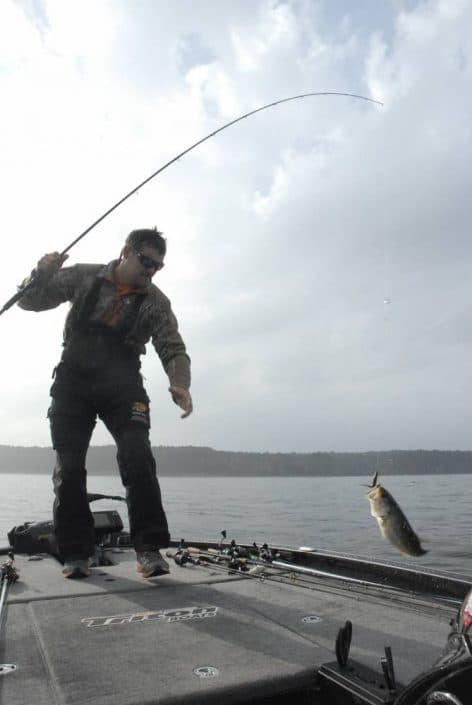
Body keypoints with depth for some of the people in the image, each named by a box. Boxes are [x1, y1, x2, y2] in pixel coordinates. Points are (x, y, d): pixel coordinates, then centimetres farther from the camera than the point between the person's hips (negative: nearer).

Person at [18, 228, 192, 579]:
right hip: (73, 383, 1)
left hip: (122, 388, 0)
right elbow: (30, 301, 9)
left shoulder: (156, 302, 3)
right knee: (69, 466, -2)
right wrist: (43, 273, -13)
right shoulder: (83, 277, 4)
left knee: (138, 458, -18)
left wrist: (180, 383, -24)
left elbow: (174, 350, -3)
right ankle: (76, 553, 11)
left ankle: (150, 549, -11)